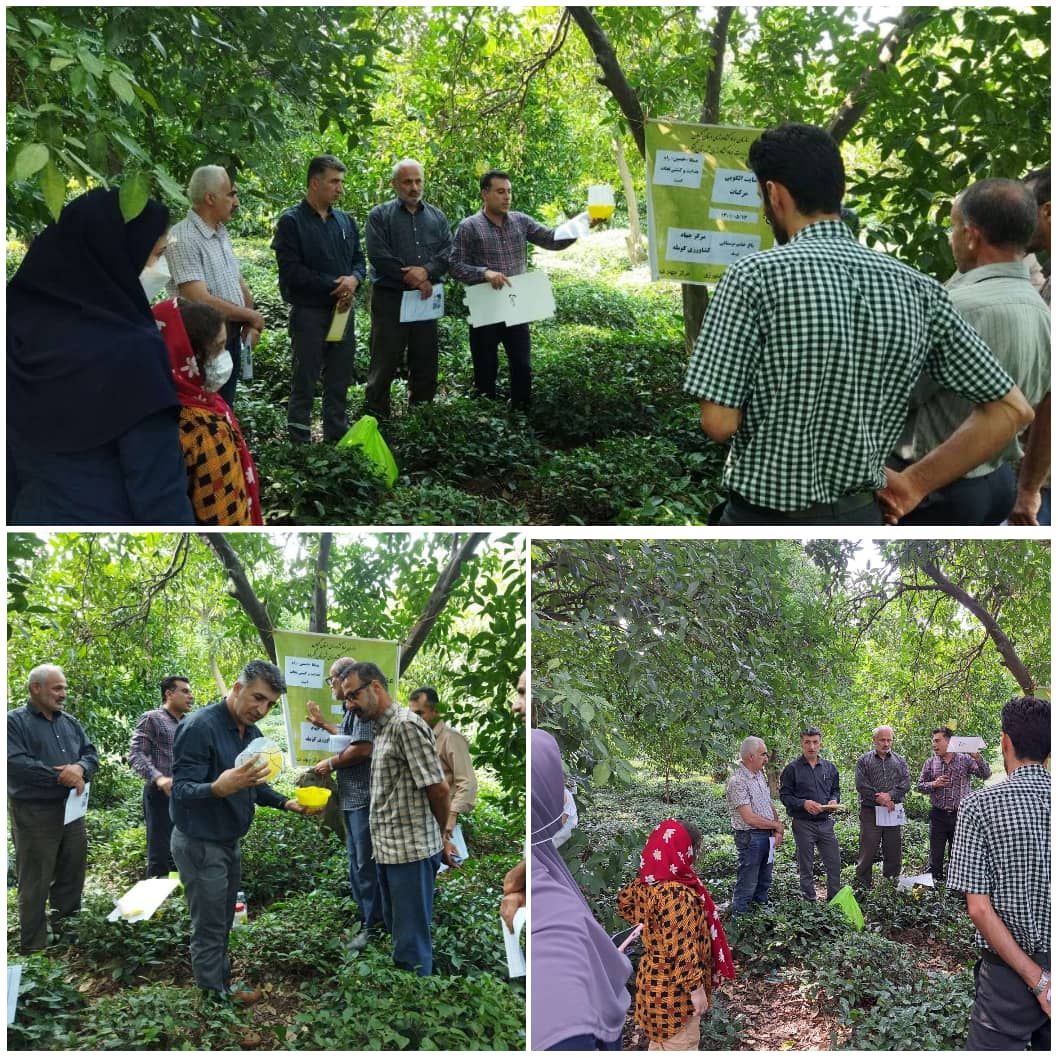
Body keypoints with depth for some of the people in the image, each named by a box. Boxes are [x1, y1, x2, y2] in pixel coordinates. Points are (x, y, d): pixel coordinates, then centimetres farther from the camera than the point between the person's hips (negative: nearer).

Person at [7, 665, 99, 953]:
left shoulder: (70, 722, 13)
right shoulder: (14, 721, -8)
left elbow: (90, 753, 11)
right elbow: (15, 763, -20)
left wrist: (80, 768, -14)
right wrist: (62, 776, -18)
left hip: (71, 811, 6)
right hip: (34, 815, -6)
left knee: (72, 876, 14)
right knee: (35, 884, 0)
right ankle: (34, 950, 8)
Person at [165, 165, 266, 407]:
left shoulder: (222, 233, 10)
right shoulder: (182, 239, -19)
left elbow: (239, 283, 16)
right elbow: (201, 301, -25)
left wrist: (250, 324, -3)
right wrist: (251, 316, -12)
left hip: (232, 339, 8)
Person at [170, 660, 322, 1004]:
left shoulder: (252, 732, 4)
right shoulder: (199, 727, -24)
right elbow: (181, 790, -28)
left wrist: (287, 804, -2)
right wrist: (219, 788, -47)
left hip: (229, 842, 8)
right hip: (200, 843, -8)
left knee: (222, 921, 21)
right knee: (209, 924, 3)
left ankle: (222, 976, 35)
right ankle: (216, 992, 17)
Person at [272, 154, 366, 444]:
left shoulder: (345, 220, 11)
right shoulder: (292, 222, -8)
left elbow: (359, 259, 14)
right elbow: (291, 270, -15)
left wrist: (354, 279, -11)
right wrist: (333, 286, -16)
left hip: (342, 310, 6)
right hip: (309, 312, -6)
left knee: (340, 379, 13)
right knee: (304, 380, 0)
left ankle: (337, 435, 24)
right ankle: (299, 441, 9)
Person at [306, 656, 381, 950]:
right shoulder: (350, 710, 15)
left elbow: (362, 748, -27)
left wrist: (330, 764, -13)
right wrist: (322, 724, 41)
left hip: (364, 796, -11)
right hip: (351, 797, 11)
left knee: (366, 862, -5)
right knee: (356, 860, 17)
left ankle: (372, 924, 1)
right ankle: (365, 913, 27)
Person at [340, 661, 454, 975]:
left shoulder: (406, 725, -14)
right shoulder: (381, 729, 15)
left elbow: (438, 788, -15)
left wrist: (443, 838, -2)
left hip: (411, 850, -9)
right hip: (387, 850, 9)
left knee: (411, 942, -2)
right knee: (396, 930, 18)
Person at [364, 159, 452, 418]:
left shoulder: (436, 216, 14)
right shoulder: (380, 216, 1)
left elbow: (448, 252, 4)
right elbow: (378, 255, -11)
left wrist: (427, 271, -16)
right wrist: (414, 279, -13)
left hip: (427, 298, 4)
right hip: (390, 298, -4)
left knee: (426, 359, 9)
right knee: (385, 360, -3)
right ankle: (376, 414, 3)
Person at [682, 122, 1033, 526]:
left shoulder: (755, 276, -15)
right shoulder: (916, 289, -1)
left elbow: (719, 422, -16)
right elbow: (1011, 409, 1)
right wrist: (916, 482, 6)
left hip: (766, 519, -5)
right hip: (859, 521, 5)